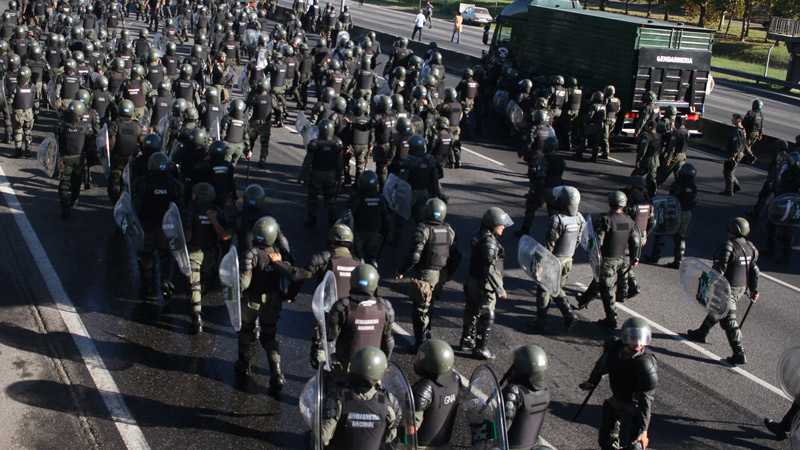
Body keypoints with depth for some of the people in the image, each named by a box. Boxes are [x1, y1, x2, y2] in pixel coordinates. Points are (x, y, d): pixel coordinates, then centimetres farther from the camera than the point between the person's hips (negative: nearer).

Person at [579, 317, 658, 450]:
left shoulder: (646, 364, -31)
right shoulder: (613, 347, -17)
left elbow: (646, 399, -28)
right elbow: (602, 365, 8)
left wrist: (644, 429, -28)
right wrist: (592, 380, 26)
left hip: (636, 405, -5)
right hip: (617, 400, 5)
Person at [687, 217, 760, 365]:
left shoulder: (728, 247, -21)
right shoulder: (750, 248, 5)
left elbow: (718, 270, -23)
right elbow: (754, 270, 12)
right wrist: (754, 289, 20)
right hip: (741, 288, 9)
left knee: (728, 320, -6)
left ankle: (739, 354, -7)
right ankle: (701, 334, 44)